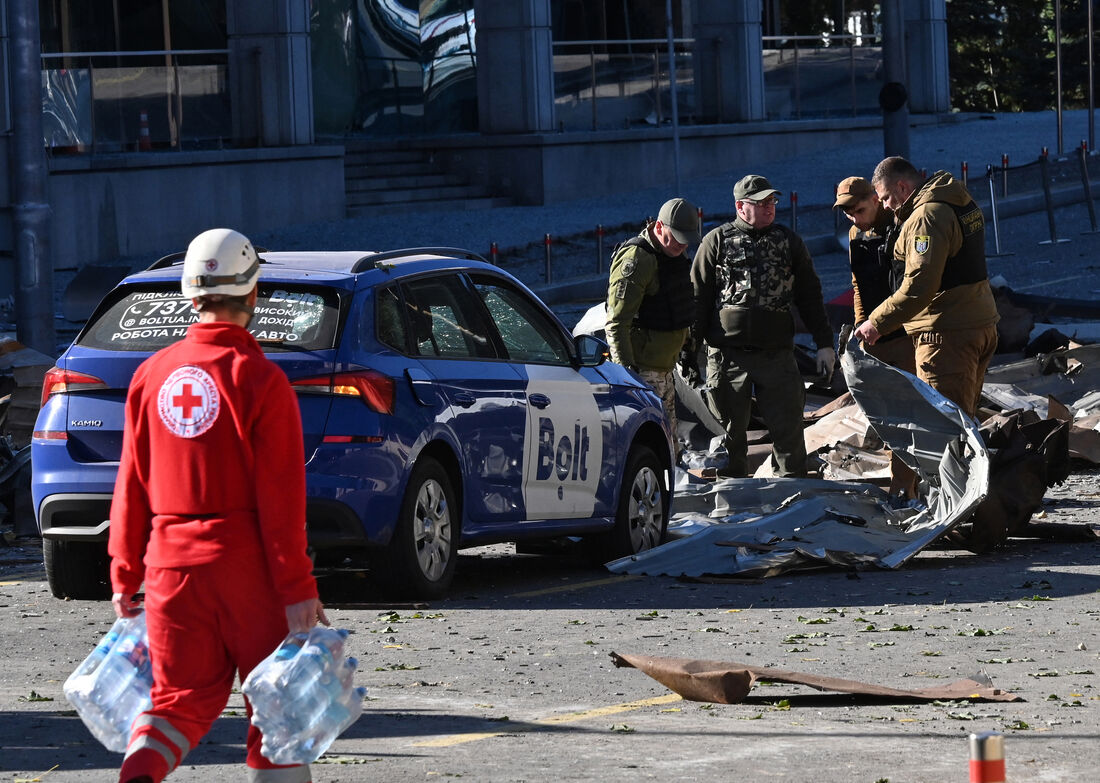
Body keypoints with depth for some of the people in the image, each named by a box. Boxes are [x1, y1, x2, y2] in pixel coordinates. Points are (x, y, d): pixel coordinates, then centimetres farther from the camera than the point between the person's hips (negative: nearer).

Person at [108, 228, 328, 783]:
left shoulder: (153, 374, 5)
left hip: (171, 563, 4)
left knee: (180, 696, 8)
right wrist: (297, 587, -11)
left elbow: (132, 485, 8)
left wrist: (125, 575, 15)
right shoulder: (259, 379, -10)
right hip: (247, 567, -4)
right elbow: (280, 496, -13)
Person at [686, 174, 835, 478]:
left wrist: (824, 343, 11)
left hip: (777, 353, 2)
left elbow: (809, 296, 16)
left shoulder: (789, 242, 13)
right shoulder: (717, 242, 5)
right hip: (727, 354, -2)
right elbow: (697, 297, 5)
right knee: (728, 433, 3)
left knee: (788, 430, -2)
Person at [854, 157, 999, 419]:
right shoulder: (961, 202, 13)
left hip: (947, 335, -10)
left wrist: (877, 323, -22)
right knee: (966, 415, 16)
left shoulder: (927, 216, -18)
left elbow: (919, 287, -26)